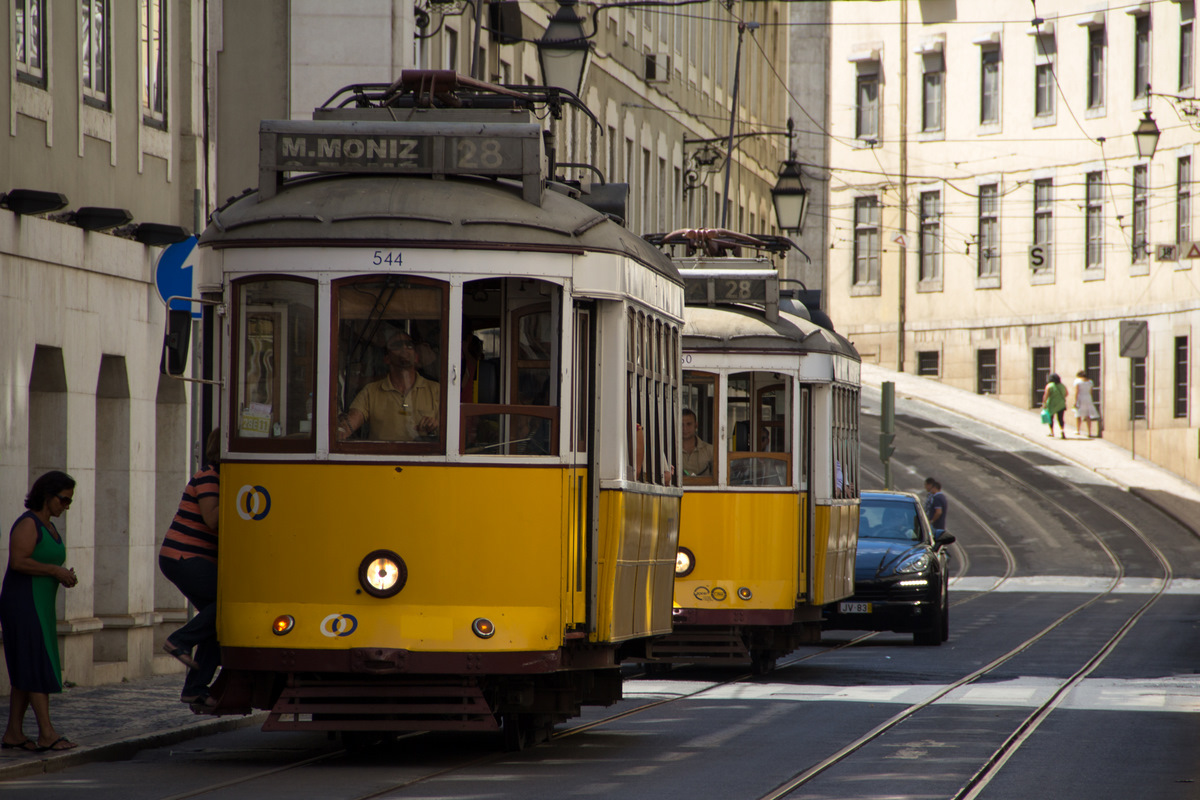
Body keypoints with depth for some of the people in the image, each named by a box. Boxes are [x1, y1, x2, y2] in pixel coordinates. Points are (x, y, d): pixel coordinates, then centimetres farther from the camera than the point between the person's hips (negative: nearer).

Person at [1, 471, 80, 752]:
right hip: (23, 605, -10)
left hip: (40, 606, 10)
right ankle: (47, 734, -12)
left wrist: (64, 576, 3)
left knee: (28, 674, 7)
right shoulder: (27, 524, -14)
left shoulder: (47, 526, 16)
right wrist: (56, 571, -19)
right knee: (39, 668, -11)